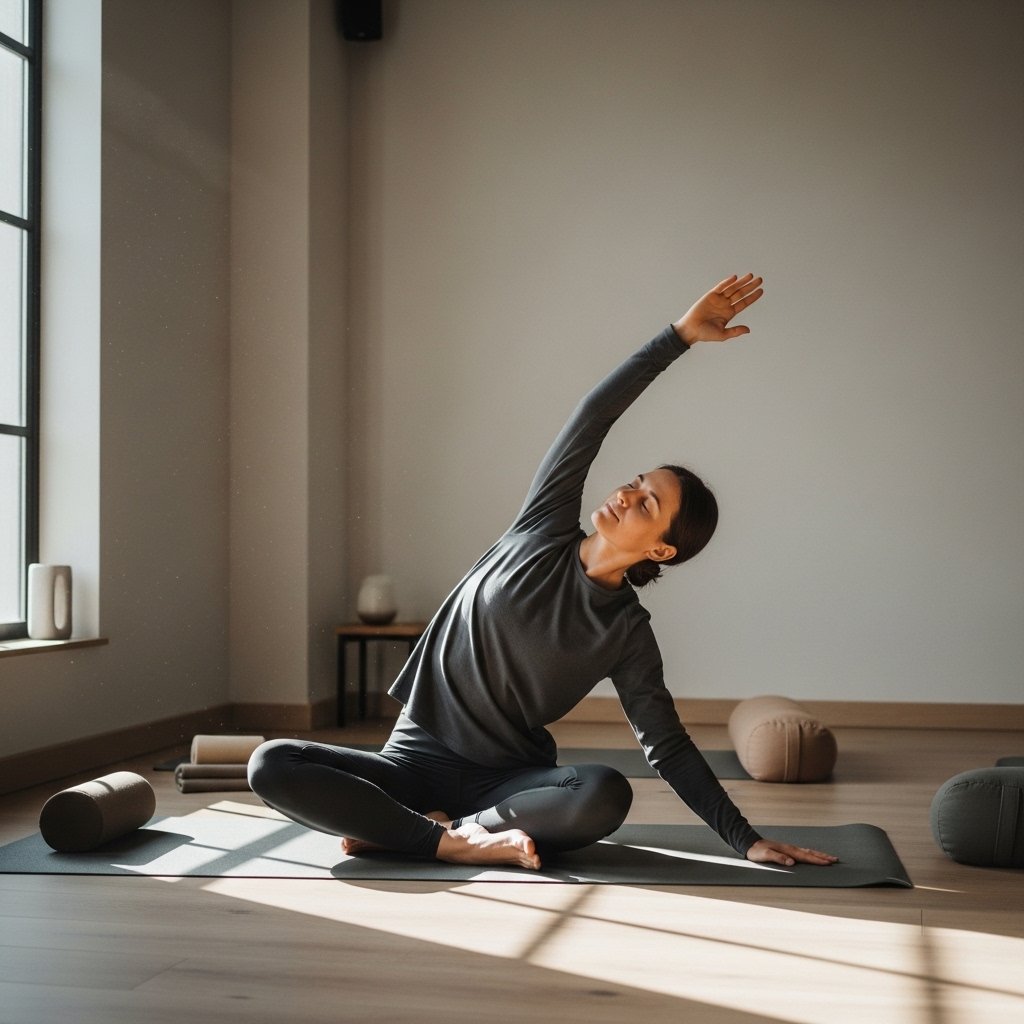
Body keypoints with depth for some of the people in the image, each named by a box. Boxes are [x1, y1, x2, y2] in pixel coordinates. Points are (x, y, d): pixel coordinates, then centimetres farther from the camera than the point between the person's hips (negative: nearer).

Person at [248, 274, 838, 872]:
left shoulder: (628, 633, -4)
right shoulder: (544, 532, -1)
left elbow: (669, 748, -2)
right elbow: (593, 417, -6)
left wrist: (745, 839, -10)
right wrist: (680, 335, -13)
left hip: (510, 780, -1)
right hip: (418, 758, 1)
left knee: (607, 795, -36)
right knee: (272, 765, -24)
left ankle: (421, 829, -23)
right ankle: (455, 841, -24)